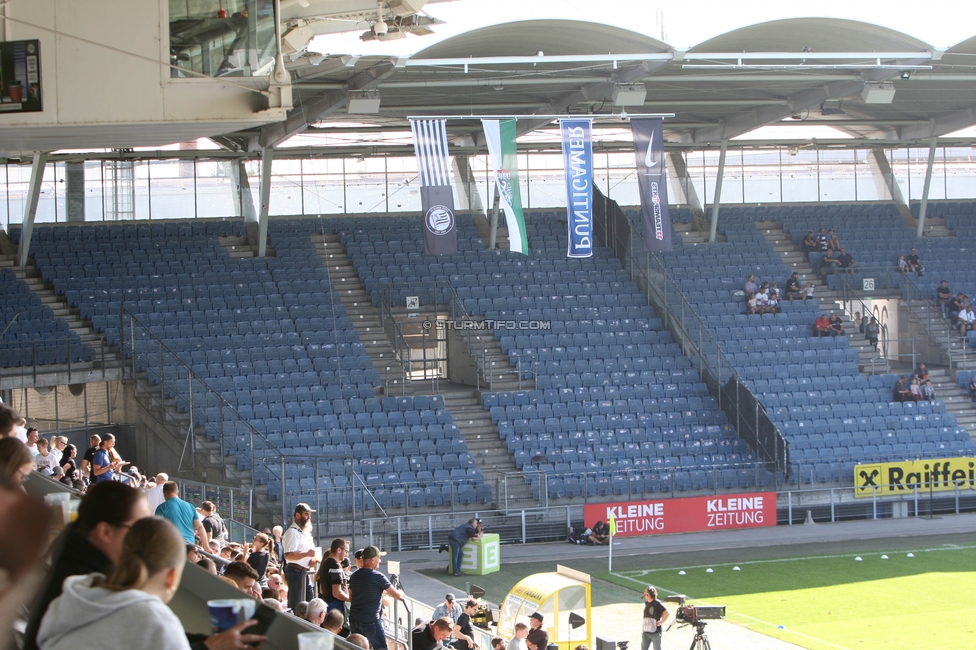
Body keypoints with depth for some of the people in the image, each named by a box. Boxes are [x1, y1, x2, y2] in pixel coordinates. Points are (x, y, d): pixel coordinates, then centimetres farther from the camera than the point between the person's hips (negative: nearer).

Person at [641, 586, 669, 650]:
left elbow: (667, 613, -21)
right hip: (646, 632, 7)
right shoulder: (646, 603, 10)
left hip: (655, 632, -7)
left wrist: (661, 622, -13)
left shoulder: (657, 603, -13)